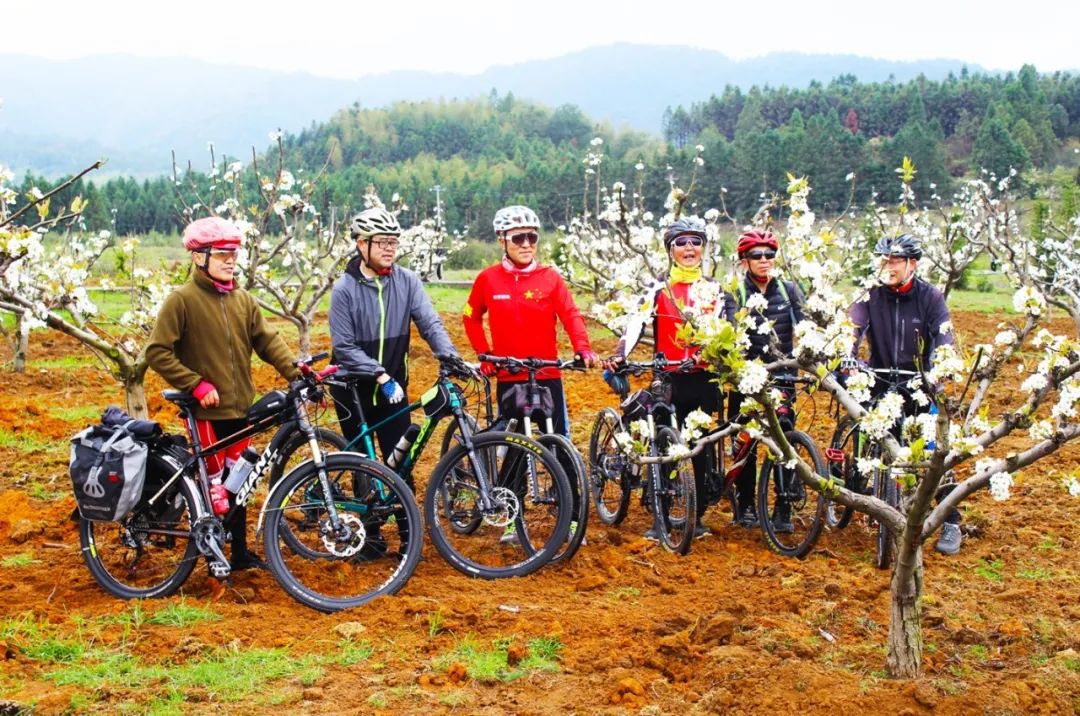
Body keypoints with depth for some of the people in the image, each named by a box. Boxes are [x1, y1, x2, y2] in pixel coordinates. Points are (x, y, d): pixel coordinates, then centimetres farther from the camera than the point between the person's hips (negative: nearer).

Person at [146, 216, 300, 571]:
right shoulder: (182, 300, -9)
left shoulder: (243, 300, 7)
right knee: (214, 481, 0)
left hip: (240, 408, 5)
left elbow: (268, 341, 4)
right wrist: (196, 384, -16)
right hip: (206, 410, -5)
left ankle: (240, 551, 23)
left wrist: (297, 373, -12)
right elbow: (157, 352, -10)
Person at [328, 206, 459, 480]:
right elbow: (344, 347, -15)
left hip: (393, 388, 2)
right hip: (353, 388, -2)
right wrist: (381, 376, -23)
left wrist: (451, 359, -28)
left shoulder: (408, 281, -4)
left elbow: (430, 324, -11)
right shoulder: (344, 289, -12)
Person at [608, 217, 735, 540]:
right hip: (668, 379, -1)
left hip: (704, 379, 1)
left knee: (704, 449, 5)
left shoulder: (715, 290, 9)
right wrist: (619, 356, -25)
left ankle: (697, 516, 16)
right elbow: (637, 323, -9)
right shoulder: (658, 289, 4)